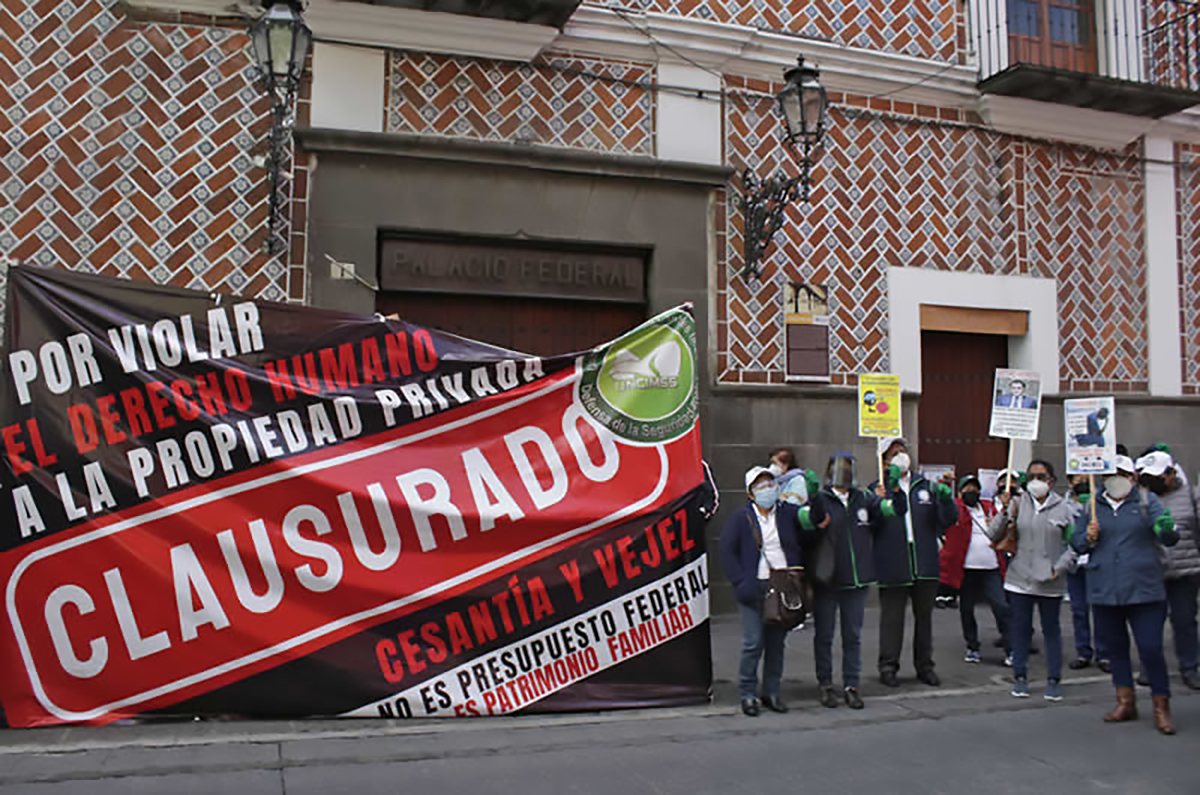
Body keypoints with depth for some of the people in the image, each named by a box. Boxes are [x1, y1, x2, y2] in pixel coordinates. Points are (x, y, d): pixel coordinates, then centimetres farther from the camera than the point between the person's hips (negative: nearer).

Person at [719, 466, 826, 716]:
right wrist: (741, 581, -10)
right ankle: (748, 694, 10)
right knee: (753, 643, -4)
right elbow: (725, 550, -3)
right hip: (755, 589, -3)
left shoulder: (788, 513, 5)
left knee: (777, 642, 10)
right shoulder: (740, 519, -1)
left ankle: (772, 692, 22)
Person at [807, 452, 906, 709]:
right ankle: (825, 684, 21)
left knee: (853, 635, 10)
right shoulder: (820, 499, -7)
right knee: (824, 635, 8)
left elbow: (895, 509, 7)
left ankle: (851, 685, 19)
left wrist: (893, 489, -9)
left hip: (857, 579, 3)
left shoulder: (864, 498, 6)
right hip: (826, 580, -3)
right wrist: (811, 501, -38)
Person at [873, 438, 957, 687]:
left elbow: (948, 520, 7)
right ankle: (888, 666, 16)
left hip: (925, 564, 3)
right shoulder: (877, 489, 0)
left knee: (924, 617, 13)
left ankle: (924, 665, 25)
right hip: (892, 567, -3)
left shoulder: (927, 487, 11)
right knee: (892, 617, 4)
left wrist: (945, 499, -11)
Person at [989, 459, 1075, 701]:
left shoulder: (1063, 508, 0)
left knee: (1051, 629, 8)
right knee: (1021, 628, 8)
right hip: (1020, 578, 1)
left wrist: (1059, 567, -8)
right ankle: (1020, 676, 19)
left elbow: (1074, 544, 4)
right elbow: (992, 534, -4)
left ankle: (1054, 679, 18)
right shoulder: (1016, 504, 1)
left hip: (1050, 582, 0)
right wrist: (1004, 512, -18)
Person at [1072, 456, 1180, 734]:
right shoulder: (1092, 505, 9)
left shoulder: (1146, 501, 1)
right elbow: (1075, 541, 13)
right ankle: (1126, 702, 26)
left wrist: (1167, 530, -33)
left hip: (1143, 589, -3)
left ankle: (1161, 708, 10)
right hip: (1104, 591, 3)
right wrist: (1087, 538, -10)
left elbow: (1169, 538, -10)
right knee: (1115, 648, 12)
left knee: (1151, 648, -4)